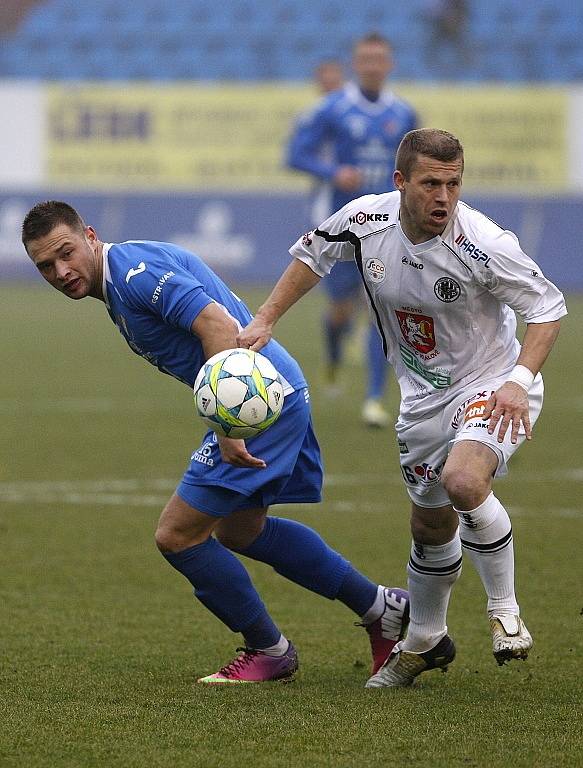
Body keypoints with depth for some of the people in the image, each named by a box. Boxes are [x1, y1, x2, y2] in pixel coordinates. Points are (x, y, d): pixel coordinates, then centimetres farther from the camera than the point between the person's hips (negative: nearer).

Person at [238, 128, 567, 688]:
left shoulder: (483, 244, -27)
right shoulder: (366, 221, -15)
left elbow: (547, 306, -15)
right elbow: (311, 254, 8)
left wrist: (519, 380, -27)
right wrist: (265, 320, 2)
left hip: (491, 385, -5)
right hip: (424, 396, 5)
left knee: (463, 479, -33)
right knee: (431, 527, 16)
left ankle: (504, 611, -12)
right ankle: (425, 641, 42)